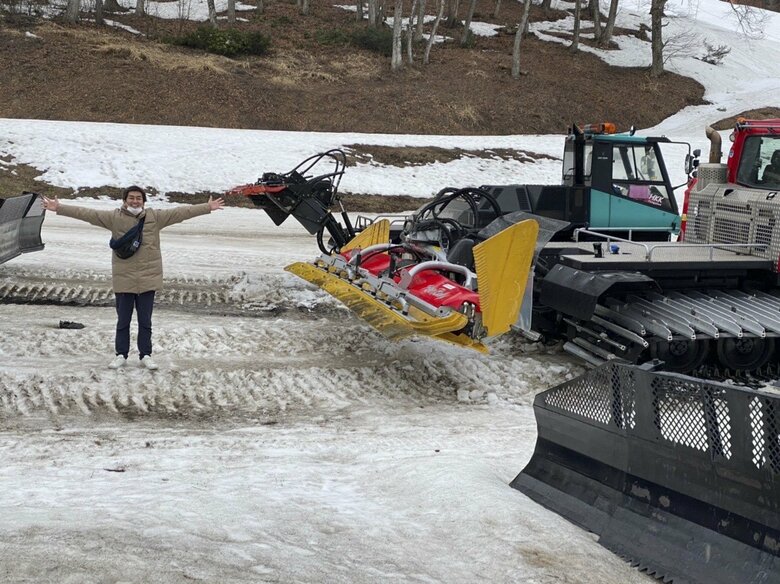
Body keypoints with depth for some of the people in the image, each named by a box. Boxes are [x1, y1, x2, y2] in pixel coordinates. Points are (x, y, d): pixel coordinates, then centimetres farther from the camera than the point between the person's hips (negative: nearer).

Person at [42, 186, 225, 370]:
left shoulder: (155, 217, 2)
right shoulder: (114, 217, -2)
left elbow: (181, 212, 0)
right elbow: (86, 213, -5)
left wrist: (208, 208, -3)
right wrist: (59, 208, -10)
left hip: (148, 278, 1)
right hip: (124, 278, -1)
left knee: (145, 321, 9)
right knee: (123, 320, 8)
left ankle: (145, 355, 18)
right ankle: (121, 355, 19)